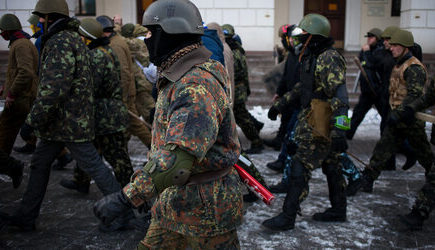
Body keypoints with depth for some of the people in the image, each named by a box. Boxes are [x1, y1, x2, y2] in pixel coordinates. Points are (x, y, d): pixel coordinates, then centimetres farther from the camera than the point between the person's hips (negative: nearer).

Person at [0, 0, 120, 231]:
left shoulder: (61, 43, -18)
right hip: (59, 122, 11)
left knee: (92, 165, -1)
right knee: (39, 164, 15)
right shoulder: (73, 39, 15)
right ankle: (25, 217, 24)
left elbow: (53, 88, -27)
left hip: (68, 121, -11)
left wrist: (34, 119, -22)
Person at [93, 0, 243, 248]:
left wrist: (125, 198, -38)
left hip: (207, 206, -10)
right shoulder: (177, 78, 8)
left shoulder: (197, 86, -27)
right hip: (174, 199, 10)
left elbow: (178, 157, -37)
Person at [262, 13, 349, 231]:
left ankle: (287, 217, 0)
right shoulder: (312, 58, 13)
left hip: (320, 127, -10)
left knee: (300, 168, -7)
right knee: (330, 166, 17)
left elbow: (340, 97, -25)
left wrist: (339, 130, -30)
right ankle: (338, 210, 30)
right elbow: (304, 86, 28)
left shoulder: (329, 59, -18)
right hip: (311, 122, 10)